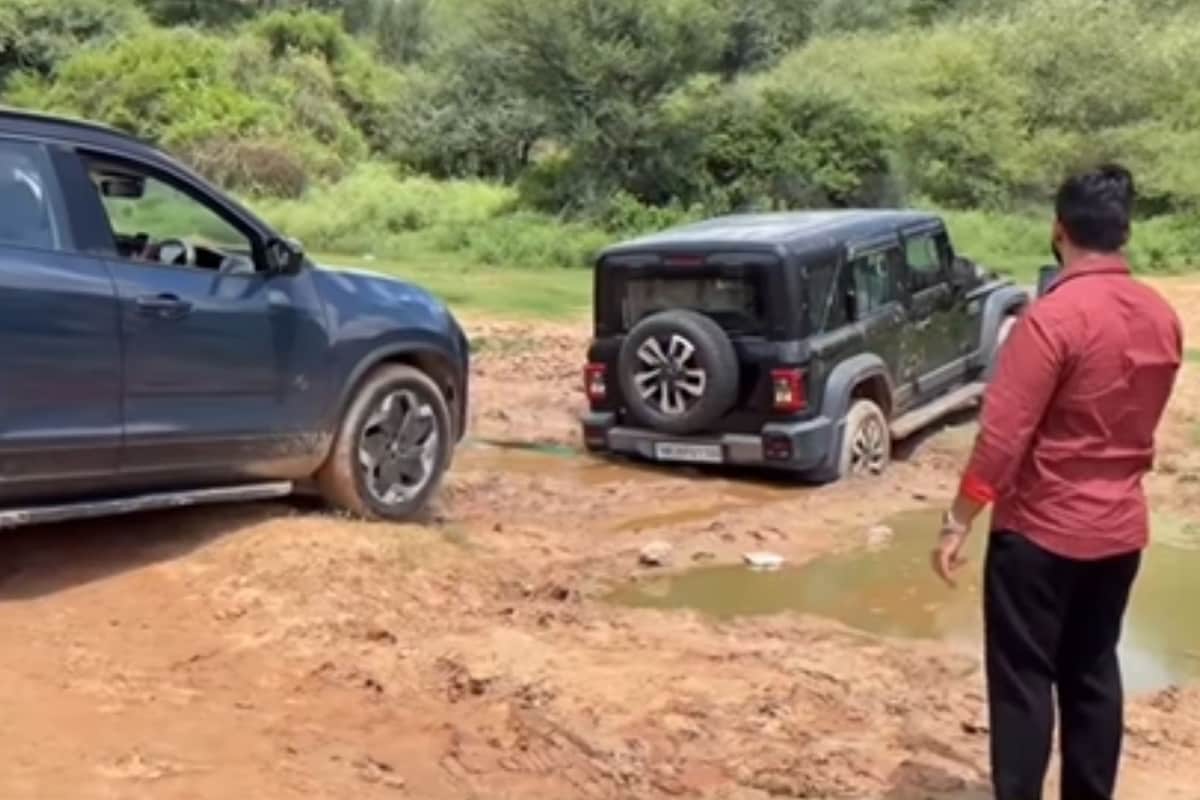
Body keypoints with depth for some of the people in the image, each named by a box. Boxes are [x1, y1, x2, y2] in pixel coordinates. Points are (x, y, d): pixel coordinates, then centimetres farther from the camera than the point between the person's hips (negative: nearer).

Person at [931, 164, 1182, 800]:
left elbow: (1003, 433, -20)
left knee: (1023, 679, 3)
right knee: (1093, 671, 16)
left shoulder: (1054, 317, -20)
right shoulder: (1162, 318, 3)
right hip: (1121, 527, 7)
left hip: (1041, 530, -7)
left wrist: (958, 523, -14)